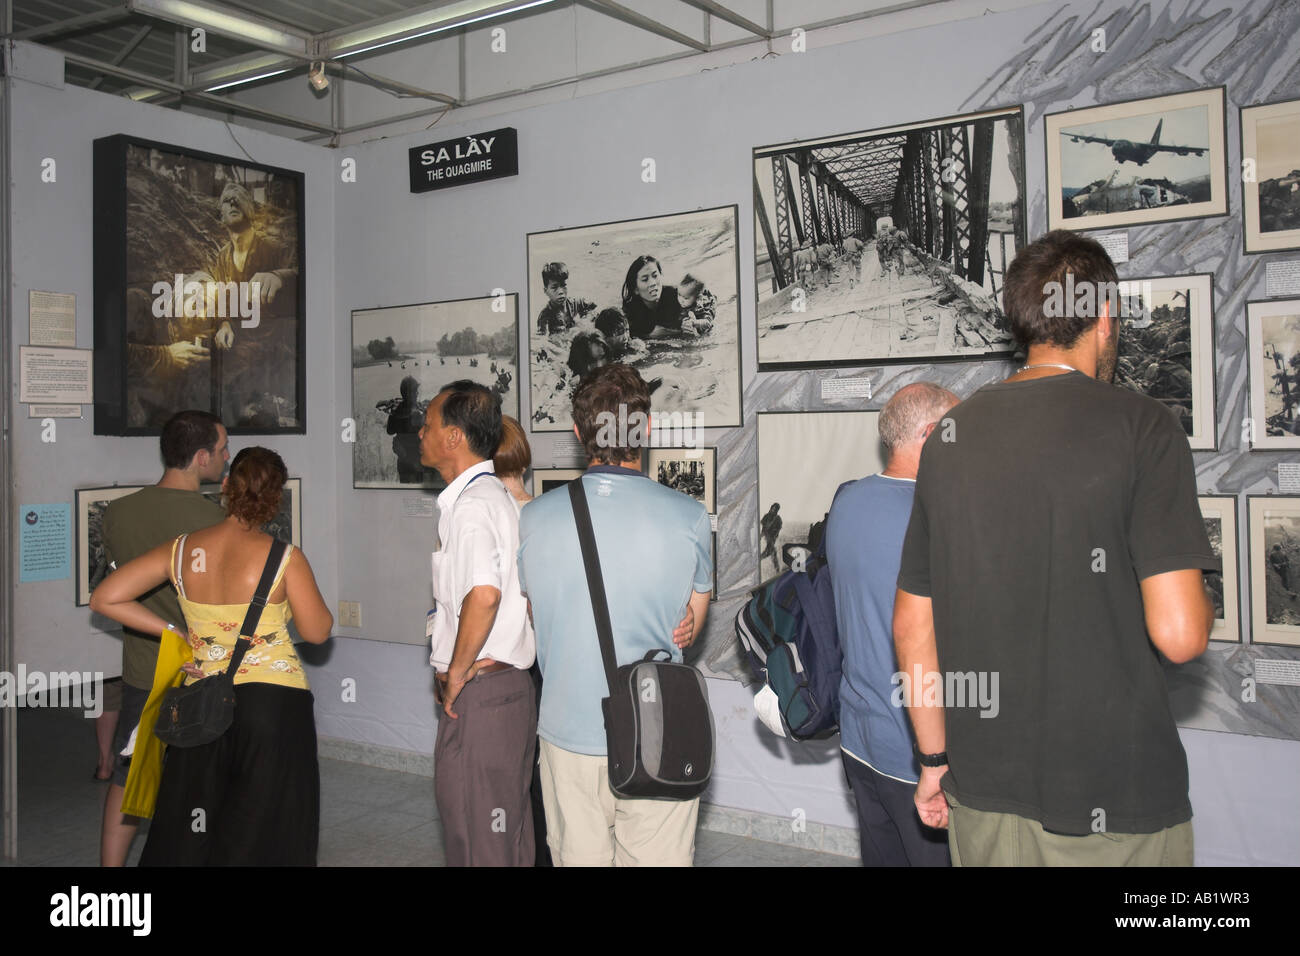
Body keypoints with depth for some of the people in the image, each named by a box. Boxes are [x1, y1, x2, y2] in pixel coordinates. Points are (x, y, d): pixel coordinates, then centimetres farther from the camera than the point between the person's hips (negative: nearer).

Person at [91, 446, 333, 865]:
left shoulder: (181, 551, -2)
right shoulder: (286, 558, -13)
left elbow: (105, 598, 0)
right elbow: (317, 632, -5)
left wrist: (174, 632, 5)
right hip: (274, 702, -3)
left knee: (187, 835, 19)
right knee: (264, 838, 9)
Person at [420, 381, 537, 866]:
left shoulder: (471, 503, -16)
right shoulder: (501, 496, 15)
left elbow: (484, 593, -32)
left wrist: (457, 672, -19)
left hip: (477, 694, -10)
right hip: (513, 681, 10)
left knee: (475, 844, 0)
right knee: (510, 831, 19)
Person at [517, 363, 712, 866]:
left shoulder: (531, 518, -6)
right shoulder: (689, 517, -10)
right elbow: (690, 627, 5)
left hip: (569, 734, 2)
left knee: (578, 857, 15)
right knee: (658, 858, 11)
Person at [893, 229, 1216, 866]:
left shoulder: (949, 435, 3)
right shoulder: (1140, 425, -12)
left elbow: (910, 625, 5)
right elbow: (1178, 634, -18)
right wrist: (1205, 607, 5)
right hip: (1113, 798, -4)